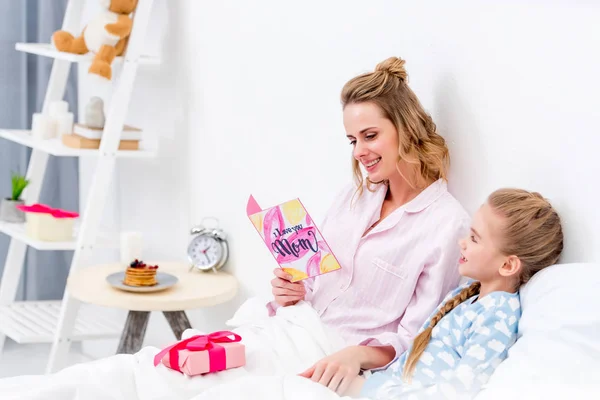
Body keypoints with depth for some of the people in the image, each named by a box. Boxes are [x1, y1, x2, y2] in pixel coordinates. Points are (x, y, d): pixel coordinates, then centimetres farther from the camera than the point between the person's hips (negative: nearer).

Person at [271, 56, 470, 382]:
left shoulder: (447, 224, -11)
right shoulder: (351, 197, 11)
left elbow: (412, 340, -11)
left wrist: (358, 355, -29)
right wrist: (293, 293, -5)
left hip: (341, 368, -6)